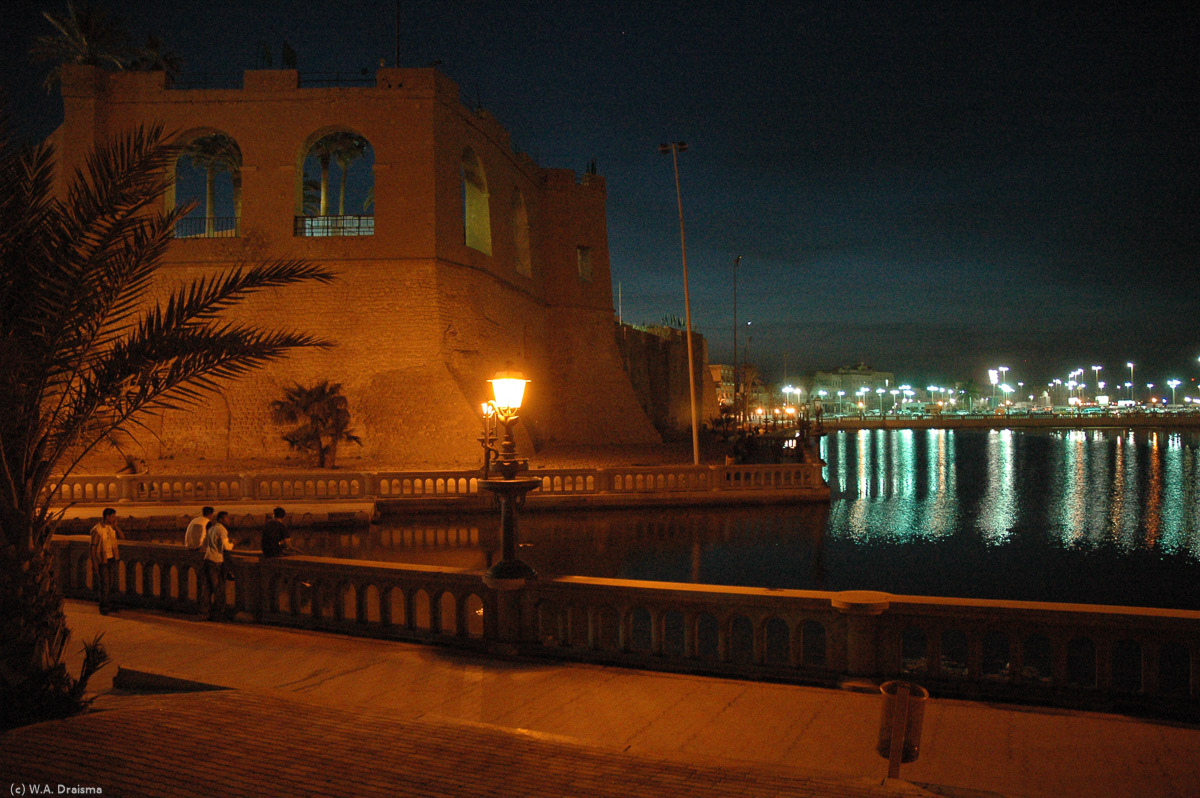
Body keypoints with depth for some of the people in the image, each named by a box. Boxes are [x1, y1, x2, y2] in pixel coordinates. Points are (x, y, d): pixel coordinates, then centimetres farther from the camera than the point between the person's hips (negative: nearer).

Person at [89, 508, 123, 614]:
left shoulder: (111, 527, 4)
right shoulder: (97, 530, -15)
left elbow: (122, 537, 0)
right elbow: (93, 547, -13)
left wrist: (115, 526, -9)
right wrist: (94, 563, -15)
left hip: (112, 558, 7)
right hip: (102, 560, -6)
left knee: (111, 582, 12)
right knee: (104, 583, -4)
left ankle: (108, 603, 25)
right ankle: (103, 607, 6)